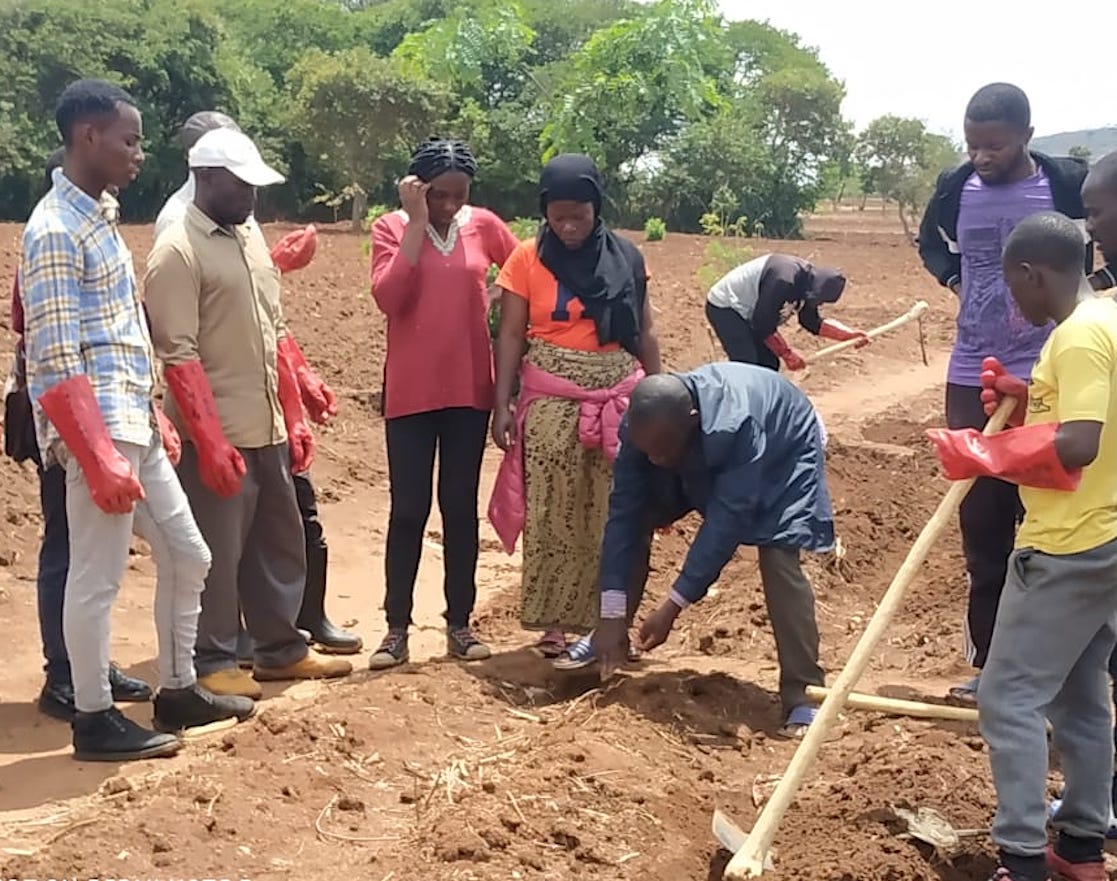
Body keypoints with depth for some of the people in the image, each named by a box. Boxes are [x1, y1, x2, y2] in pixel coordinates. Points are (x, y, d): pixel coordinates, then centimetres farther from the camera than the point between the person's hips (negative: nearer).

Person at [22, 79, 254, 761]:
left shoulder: (96, 218, 14)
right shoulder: (56, 231, -15)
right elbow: (57, 363, -20)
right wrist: (101, 459, -23)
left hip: (134, 427, 10)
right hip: (98, 435, -10)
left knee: (187, 555, 15)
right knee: (98, 576, 0)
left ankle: (179, 691, 28)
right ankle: (95, 720, 13)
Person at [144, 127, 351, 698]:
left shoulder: (251, 237, 12)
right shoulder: (177, 253, -13)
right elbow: (178, 356, -18)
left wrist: (294, 417, 13)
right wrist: (210, 440, -21)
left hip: (267, 429, 8)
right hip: (217, 436, -8)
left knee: (279, 542, 16)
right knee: (217, 554, 2)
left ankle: (280, 648, 30)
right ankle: (212, 664, 16)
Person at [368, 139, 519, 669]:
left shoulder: (484, 226, 3)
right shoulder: (391, 228, -3)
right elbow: (387, 298, -17)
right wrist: (417, 221, -16)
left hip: (470, 389, 2)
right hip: (411, 393, -2)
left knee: (461, 507, 9)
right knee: (408, 509, 1)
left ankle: (459, 624, 17)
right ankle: (397, 629, 9)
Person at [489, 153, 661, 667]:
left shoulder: (626, 259, 6)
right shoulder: (528, 259, 0)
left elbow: (644, 334, 10)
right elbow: (510, 336, -1)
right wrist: (502, 405, -6)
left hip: (617, 398, 2)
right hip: (551, 401, -2)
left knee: (611, 514, 1)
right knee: (551, 512, 0)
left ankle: (601, 623, 10)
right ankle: (553, 621, 9)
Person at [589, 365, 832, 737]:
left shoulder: (736, 427, -46)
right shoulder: (646, 426, -29)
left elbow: (726, 522, -40)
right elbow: (623, 511, -27)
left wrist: (672, 608, -38)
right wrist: (612, 615, -30)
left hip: (780, 453, -5)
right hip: (702, 462, 5)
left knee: (778, 557, -25)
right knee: (636, 516, -9)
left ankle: (802, 696, -20)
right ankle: (609, 640, 7)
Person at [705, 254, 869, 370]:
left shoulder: (807, 282, -3)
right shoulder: (783, 281, -33)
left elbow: (811, 322, 8)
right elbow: (764, 326, -27)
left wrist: (849, 335, -3)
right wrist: (787, 353, -16)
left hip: (746, 311, 10)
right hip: (724, 307, -10)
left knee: (768, 363, 8)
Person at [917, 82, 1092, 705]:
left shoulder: (1070, 184, -10)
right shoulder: (956, 187, 1)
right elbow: (930, 239, 21)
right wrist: (952, 276, 6)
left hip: (1044, 379, -4)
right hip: (971, 379, 4)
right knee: (982, 525, 9)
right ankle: (990, 664, 19)